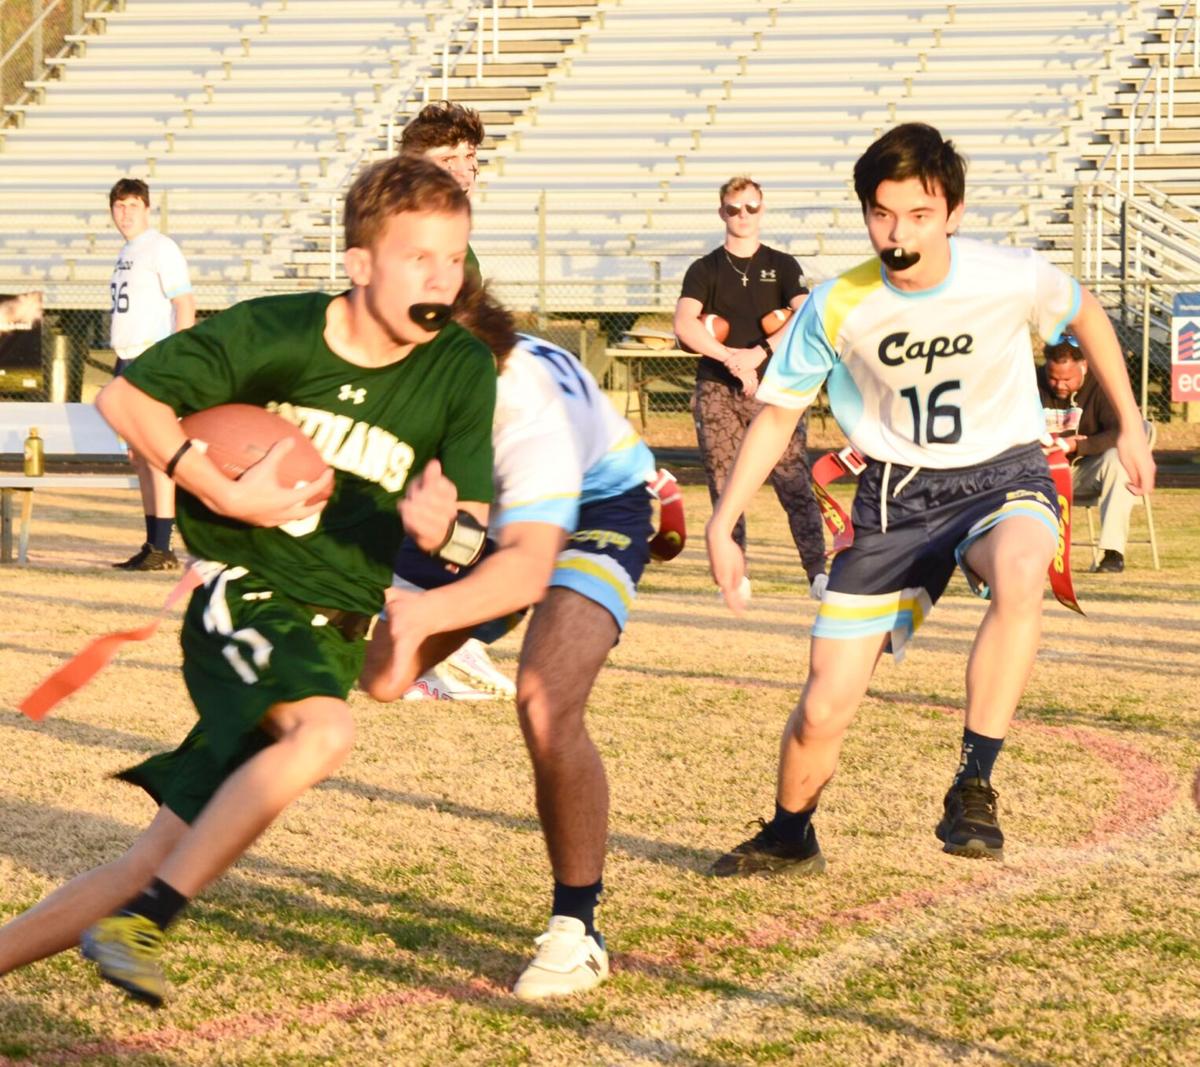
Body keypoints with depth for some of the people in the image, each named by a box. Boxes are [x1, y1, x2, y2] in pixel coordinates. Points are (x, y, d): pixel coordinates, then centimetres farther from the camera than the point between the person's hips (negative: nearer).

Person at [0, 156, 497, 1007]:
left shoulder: (462, 371, -4)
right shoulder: (274, 333, -11)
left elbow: (473, 530, -1)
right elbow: (126, 398, -4)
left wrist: (437, 525, -25)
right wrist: (228, 495, -13)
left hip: (337, 627, 4)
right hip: (244, 594, -4)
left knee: (159, 865, 0)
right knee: (324, 731, -35)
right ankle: (142, 921, -25)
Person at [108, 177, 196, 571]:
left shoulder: (161, 248, -8)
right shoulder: (125, 254, 18)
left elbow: (185, 305, -14)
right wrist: (121, 359, 18)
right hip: (128, 361, 9)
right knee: (139, 455, 11)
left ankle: (163, 549, -10)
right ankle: (152, 546, 16)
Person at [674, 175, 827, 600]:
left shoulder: (782, 266, 10)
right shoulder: (705, 270, 9)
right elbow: (684, 324, -7)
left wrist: (758, 354, -16)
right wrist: (730, 357, -19)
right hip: (717, 390, 1)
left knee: (794, 482, -11)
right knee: (725, 487, 1)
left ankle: (818, 571, -15)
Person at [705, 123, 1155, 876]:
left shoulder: (1015, 279, -16)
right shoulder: (836, 309, -13)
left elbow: (1088, 316, 8)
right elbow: (777, 414, 2)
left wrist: (1130, 426, 12)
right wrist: (722, 525, -3)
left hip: (1002, 475, -1)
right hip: (896, 494, 1)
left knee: (1019, 578, -41)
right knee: (823, 711, -2)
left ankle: (974, 787, -28)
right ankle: (790, 838, 31)